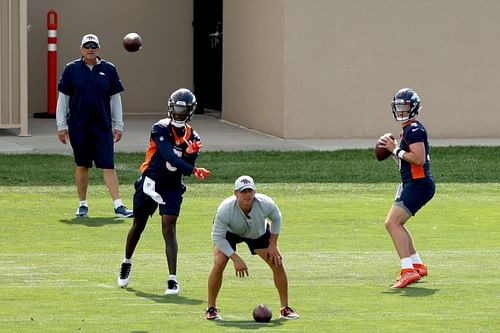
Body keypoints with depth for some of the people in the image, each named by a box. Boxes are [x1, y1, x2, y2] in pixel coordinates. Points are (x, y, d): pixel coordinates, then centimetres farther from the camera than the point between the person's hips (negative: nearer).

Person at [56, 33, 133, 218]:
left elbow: (115, 98, 9)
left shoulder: (108, 69, 5)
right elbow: (63, 98, 5)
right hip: (78, 126, 0)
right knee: (82, 166, 7)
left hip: (103, 126, 0)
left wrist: (118, 126, 7)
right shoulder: (71, 69, 2)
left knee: (108, 165, -5)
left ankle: (118, 205, -8)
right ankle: (83, 205, 17)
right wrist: (61, 126, 1)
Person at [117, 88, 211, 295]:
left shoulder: (192, 137, -1)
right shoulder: (161, 129, -15)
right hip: (150, 183, -2)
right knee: (138, 226, 15)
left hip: (172, 187, 2)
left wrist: (191, 154, -23)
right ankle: (126, 263, 41)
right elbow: (169, 156, -29)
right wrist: (194, 170, -39)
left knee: (169, 230, -10)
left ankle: (173, 279, -13)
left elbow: (187, 167, -2)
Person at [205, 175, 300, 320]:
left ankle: (285, 308, 10)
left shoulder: (265, 203, -33)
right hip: (229, 232, -2)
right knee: (219, 263, -24)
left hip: (258, 232, 2)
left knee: (278, 264, -7)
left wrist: (273, 245, -10)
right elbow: (218, 237, -30)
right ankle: (211, 309, -8)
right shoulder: (225, 209, -40)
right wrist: (236, 259, -35)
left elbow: (276, 218, -8)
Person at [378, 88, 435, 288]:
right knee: (395, 224, 22)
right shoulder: (407, 130, 19)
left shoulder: (415, 129, -13)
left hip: (419, 184, -11)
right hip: (410, 184, 11)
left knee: (392, 223, -20)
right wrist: (392, 150, 10)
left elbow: (419, 159, -24)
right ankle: (417, 266, 30)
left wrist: (396, 150, -15)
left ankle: (408, 270, -26)